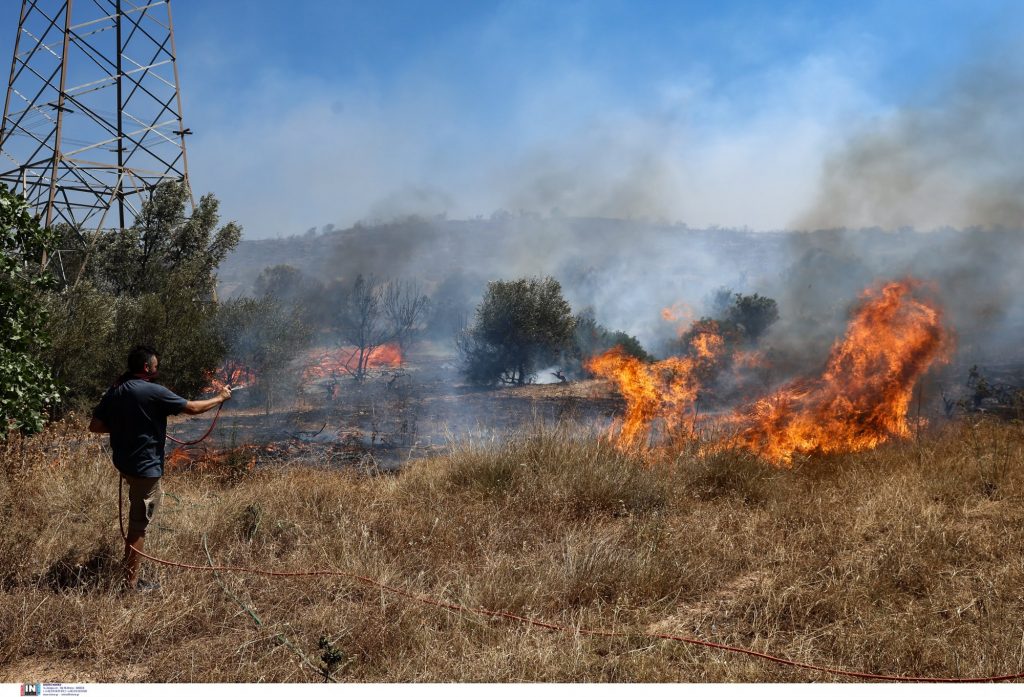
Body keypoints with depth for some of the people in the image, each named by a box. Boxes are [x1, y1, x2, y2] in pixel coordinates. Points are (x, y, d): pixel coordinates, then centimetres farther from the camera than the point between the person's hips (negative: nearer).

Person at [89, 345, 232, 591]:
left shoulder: (114, 391, 3)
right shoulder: (154, 392, -18)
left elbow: (95, 426, 4)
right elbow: (193, 408, -12)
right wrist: (220, 398, 3)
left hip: (124, 462, 8)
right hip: (145, 467, -8)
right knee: (139, 525, -2)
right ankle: (131, 582, 3)